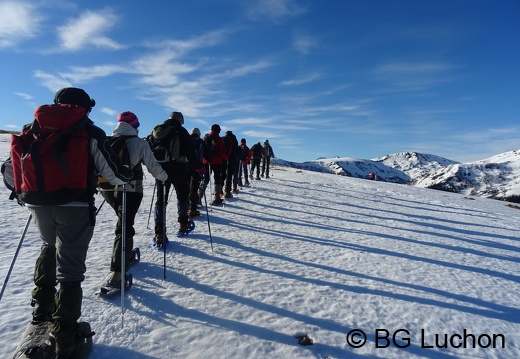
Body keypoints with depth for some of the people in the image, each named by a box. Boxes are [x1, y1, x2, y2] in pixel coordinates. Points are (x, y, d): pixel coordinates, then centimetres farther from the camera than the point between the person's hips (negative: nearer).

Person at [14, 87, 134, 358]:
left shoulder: (33, 129, 12)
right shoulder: (90, 133, -1)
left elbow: (11, 169, 16)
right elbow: (116, 175, -5)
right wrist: (129, 177, 17)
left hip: (38, 203, 5)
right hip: (74, 204, -4)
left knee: (49, 247, 32)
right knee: (69, 268, 3)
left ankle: (42, 307, 36)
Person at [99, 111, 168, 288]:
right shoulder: (139, 143, -5)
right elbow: (153, 166, -2)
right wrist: (164, 177, 16)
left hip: (109, 189, 5)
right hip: (131, 190, -5)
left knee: (124, 221, 27)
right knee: (124, 227, -5)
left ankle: (125, 254, 40)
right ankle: (116, 273, -11)